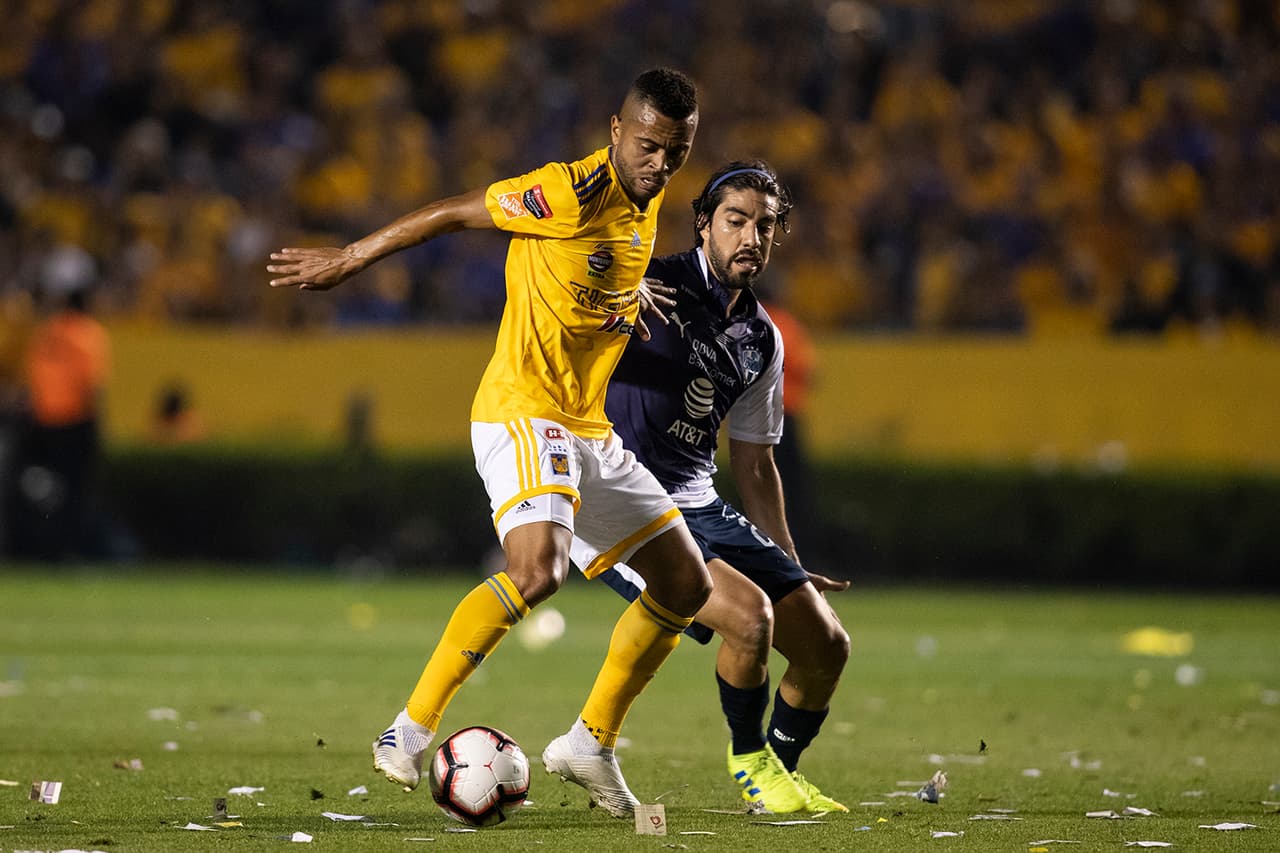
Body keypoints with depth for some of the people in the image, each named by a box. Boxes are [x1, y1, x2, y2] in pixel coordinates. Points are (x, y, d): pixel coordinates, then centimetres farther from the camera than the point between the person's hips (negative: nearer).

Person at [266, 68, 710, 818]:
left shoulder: (650, 201, 8)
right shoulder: (570, 194, -17)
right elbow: (453, 214, -9)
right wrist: (347, 260, -3)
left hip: (590, 426, 9)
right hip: (522, 411, -9)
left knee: (687, 585, 8)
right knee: (538, 570, -31)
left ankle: (591, 745, 18)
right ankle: (412, 729, -21)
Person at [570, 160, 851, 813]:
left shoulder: (761, 341, 12)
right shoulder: (648, 284, -10)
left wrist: (791, 566, 20)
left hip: (698, 507, 7)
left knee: (826, 646, 2)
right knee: (750, 614, -27)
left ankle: (782, 770, 29)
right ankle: (749, 758, 0)